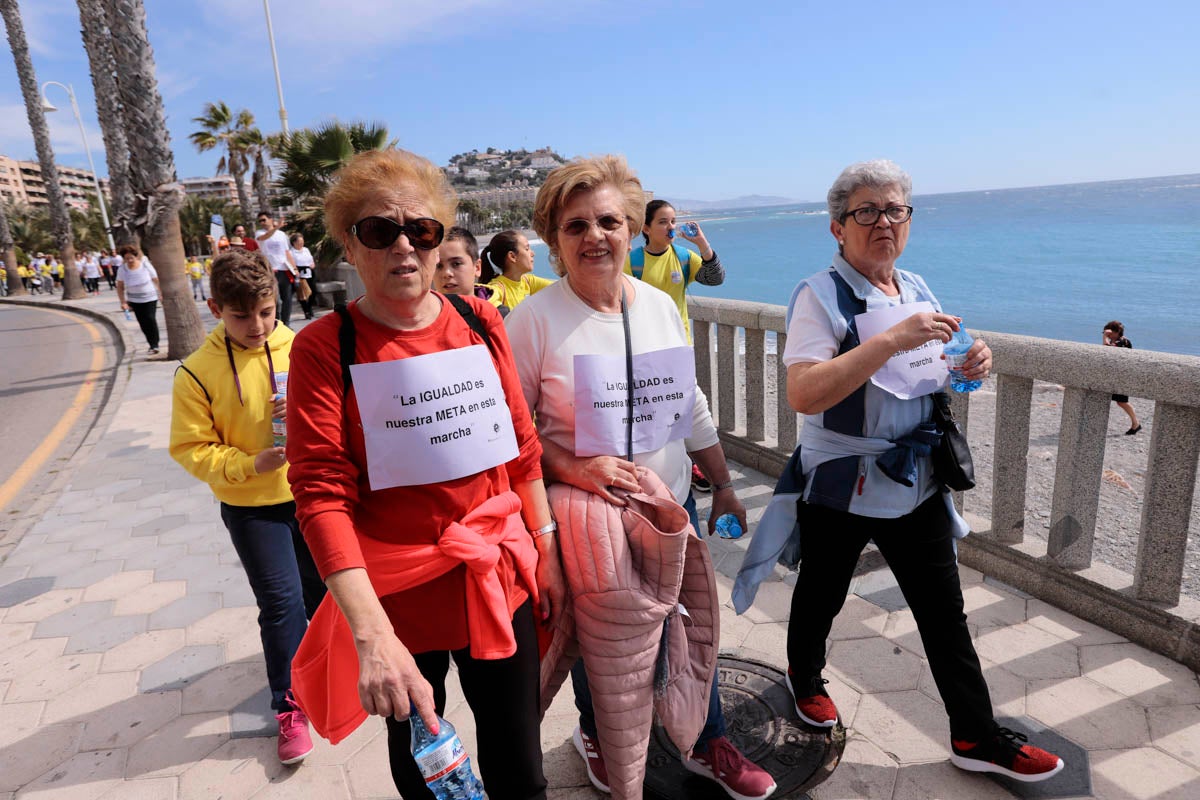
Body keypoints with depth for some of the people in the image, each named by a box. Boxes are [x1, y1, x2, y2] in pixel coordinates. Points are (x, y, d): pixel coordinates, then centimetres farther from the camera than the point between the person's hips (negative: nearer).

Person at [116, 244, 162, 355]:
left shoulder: (145, 265, -14)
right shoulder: (122, 269, -10)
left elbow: (156, 280, -4)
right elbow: (120, 287, -2)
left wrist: (160, 294, -1)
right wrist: (123, 302, -8)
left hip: (150, 297, -2)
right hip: (134, 300, 2)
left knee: (150, 319, -14)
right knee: (143, 323, 3)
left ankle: (155, 345, -8)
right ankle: (151, 344, 16)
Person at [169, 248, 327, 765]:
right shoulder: (198, 373, -13)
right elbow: (191, 448, -9)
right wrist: (250, 465, -23)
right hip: (251, 507, -2)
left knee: (320, 585, 20)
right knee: (281, 600, 0)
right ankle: (289, 705, 18)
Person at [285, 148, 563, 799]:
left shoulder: (479, 322, 0)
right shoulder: (324, 347, -10)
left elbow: (522, 445, 6)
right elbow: (321, 495, -17)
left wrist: (545, 550, 7)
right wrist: (372, 635, -26)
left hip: (500, 580, 3)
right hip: (398, 597, -2)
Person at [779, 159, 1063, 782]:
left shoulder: (918, 290, 6)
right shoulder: (820, 295, -15)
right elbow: (804, 394, -29)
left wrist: (970, 366, -4)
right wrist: (891, 340, -33)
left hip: (916, 485, 6)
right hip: (841, 488, -5)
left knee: (945, 613, 13)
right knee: (821, 597, 16)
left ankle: (976, 736, 31)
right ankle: (805, 679, 44)